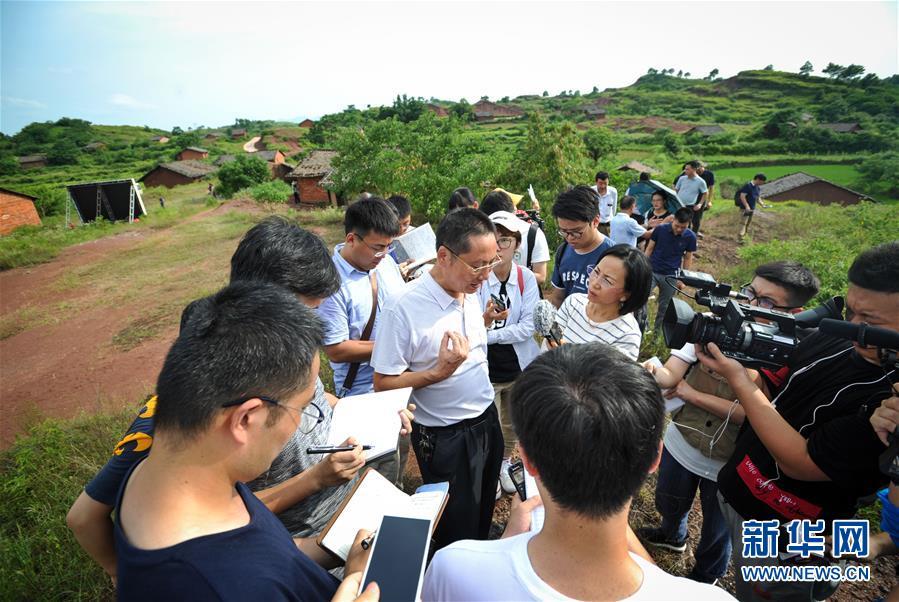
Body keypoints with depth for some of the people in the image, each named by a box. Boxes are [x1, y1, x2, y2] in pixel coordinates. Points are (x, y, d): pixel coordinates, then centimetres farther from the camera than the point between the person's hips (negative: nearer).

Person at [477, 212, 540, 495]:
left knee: (512, 426, 23)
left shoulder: (527, 278, -9)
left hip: (519, 366, 3)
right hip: (485, 368, -3)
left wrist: (488, 334, -20)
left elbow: (528, 327, -12)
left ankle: (505, 465, 51)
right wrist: (485, 320, -41)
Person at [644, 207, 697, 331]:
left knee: (664, 307, 10)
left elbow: (688, 259, 3)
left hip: (671, 276, 1)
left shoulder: (690, 237, -6)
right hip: (652, 271, -1)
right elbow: (649, 249, 1)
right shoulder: (660, 229, -9)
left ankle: (657, 330, 28)